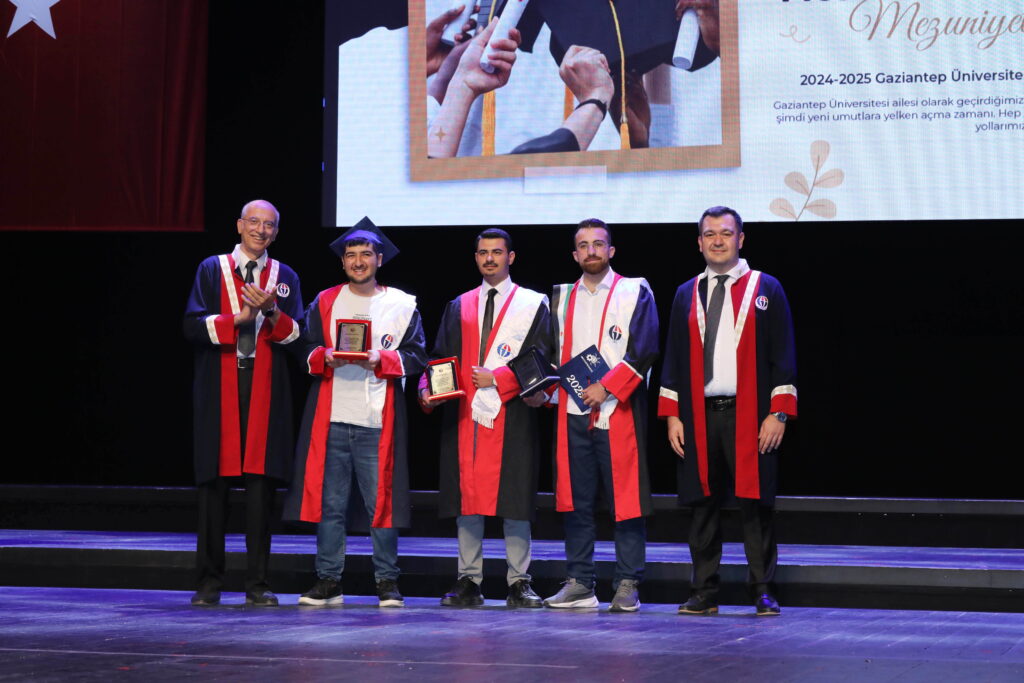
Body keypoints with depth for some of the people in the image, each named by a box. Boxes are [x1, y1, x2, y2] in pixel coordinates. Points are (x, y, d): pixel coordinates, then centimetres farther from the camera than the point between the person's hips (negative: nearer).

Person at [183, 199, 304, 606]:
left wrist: (272, 312, -15)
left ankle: (257, 584, 0)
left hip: (265, 390, 1)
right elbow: (193, 327, -2)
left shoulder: (285, 277, 12)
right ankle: (209, 583, 5)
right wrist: (238, 318, -13)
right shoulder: (212, 270, 8)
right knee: (215, 482, -1)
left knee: (261, 482, -3)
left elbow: (296, 335, 3)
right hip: (219, 389, -1)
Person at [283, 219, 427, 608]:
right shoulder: (324, 303, 12)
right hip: (331, 416, 2)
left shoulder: (402, 305, 7)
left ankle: (387, 582, 7)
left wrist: (380, 359, -14)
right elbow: (305, 351, 10)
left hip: (378, 419, -2)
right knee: (329, 502, 2)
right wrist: (326, 357, -11)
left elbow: (416, 356, 2)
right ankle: (328, 580, 9)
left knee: (381, 500, -2)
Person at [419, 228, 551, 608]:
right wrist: (428, 390, -3)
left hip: (511, 415, -3)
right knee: (466, 497, 2)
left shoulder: (533, 304, 8)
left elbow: (539, 359, -1)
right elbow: (441, 358, 15)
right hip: (464, 413, 3)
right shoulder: (458, 307, 18)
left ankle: (519, 583, 1)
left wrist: (497, 378, -10)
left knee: (513, 501, -4)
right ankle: (468, 581, 6)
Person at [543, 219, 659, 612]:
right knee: (576, 501, 4)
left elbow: (645, 350, -5)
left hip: (618, 412, -4)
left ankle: (628, 585, 2)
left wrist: (606, 387, -12)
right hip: (573, 413, 4)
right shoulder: (562, 297, 17)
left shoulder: (634, 292, 4)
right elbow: (553, 351, 18)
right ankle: (579, 584, 10)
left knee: (625, 500, -3)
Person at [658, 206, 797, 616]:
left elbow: (783, 355, 2)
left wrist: (778, 413, -7)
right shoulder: (686, 295, 14)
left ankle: (763, 592, 6)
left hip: (749, 416, -3)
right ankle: (704, 593, 10)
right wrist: (672, 415, 5)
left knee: (755, 505, -2)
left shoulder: (766, 289, 5)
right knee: (703, 506, 4)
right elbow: (673, 360, 14)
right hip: (699, 416, 3)